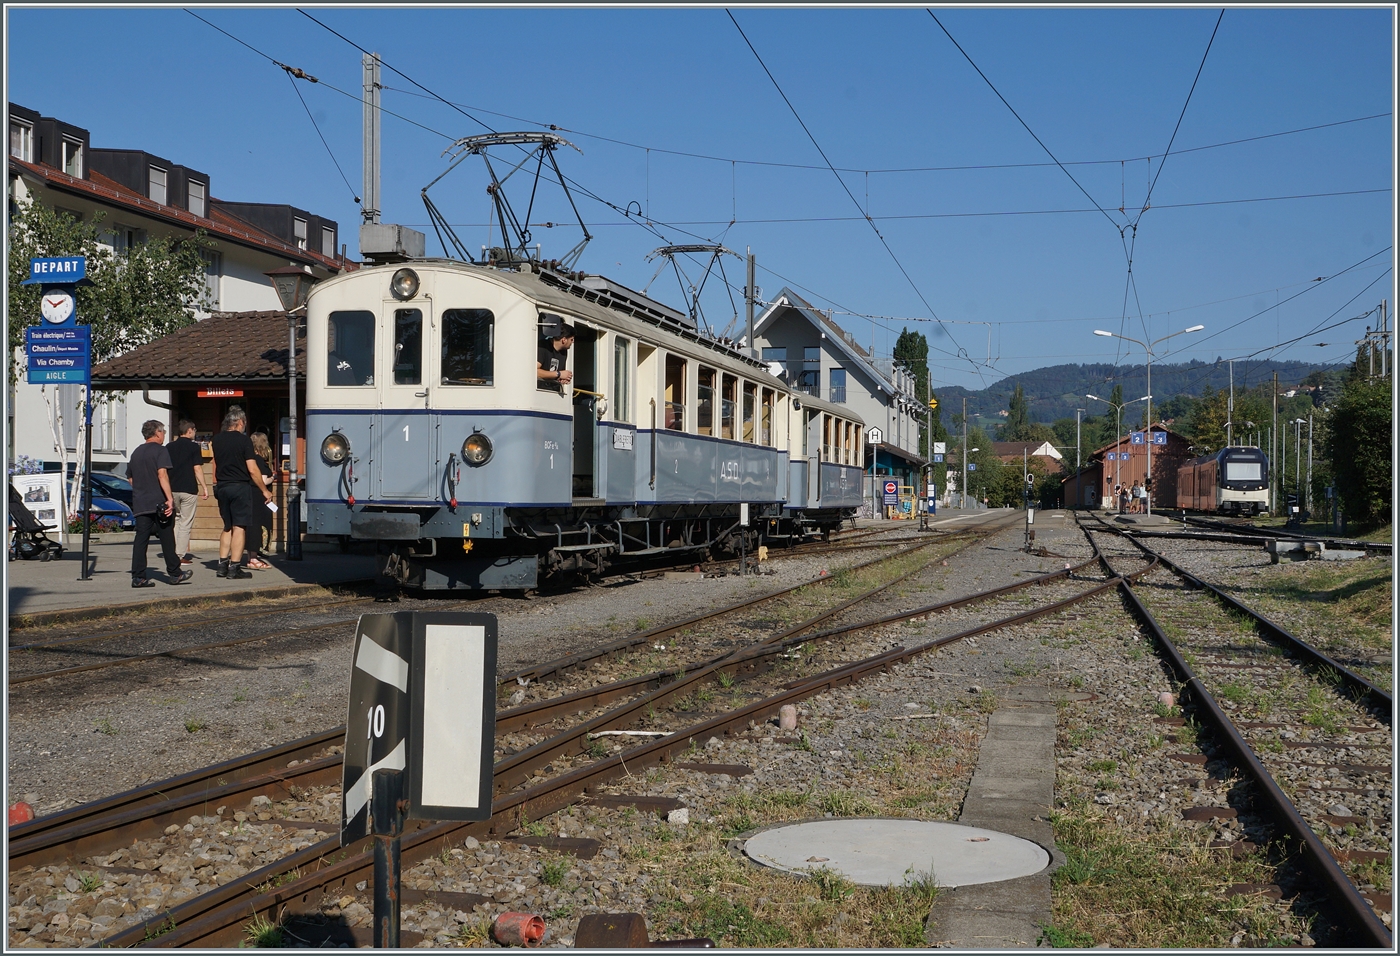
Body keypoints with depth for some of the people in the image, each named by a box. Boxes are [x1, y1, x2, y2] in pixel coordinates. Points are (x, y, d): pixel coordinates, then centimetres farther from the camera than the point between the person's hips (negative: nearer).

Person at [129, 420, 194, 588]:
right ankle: (175, 573, 11)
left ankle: (138, 577, -3)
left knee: (140, 539, 3)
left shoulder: (136, 453, 16)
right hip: (158, 503, -6)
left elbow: (131, 478, 21)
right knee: (167, 539, 3)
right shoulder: (160, 450, -6)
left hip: (140, 503, 6)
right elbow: (162, 474, -19)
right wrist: (169, 498, -22)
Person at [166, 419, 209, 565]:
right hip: (188, 490, -5)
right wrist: (204, 487, -6)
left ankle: (174, 553, 15)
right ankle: (181, 555, -2)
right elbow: (197, 468, -11)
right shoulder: (194, 446, -6)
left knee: (175, 521, 18)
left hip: (172, 489, 5)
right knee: (186, 523, 0)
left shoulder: (169, 447, 9)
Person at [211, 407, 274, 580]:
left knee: (227, 527, 16)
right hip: (240, 487, -6)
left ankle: (223, 565, 13)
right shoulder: (243, 440, -11)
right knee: (239, 527, -3)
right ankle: (234, 567, -6)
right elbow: (252, 470, -12)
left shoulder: (217, 439, 8)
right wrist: (265, 491, -5)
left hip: (221, 486, 6)